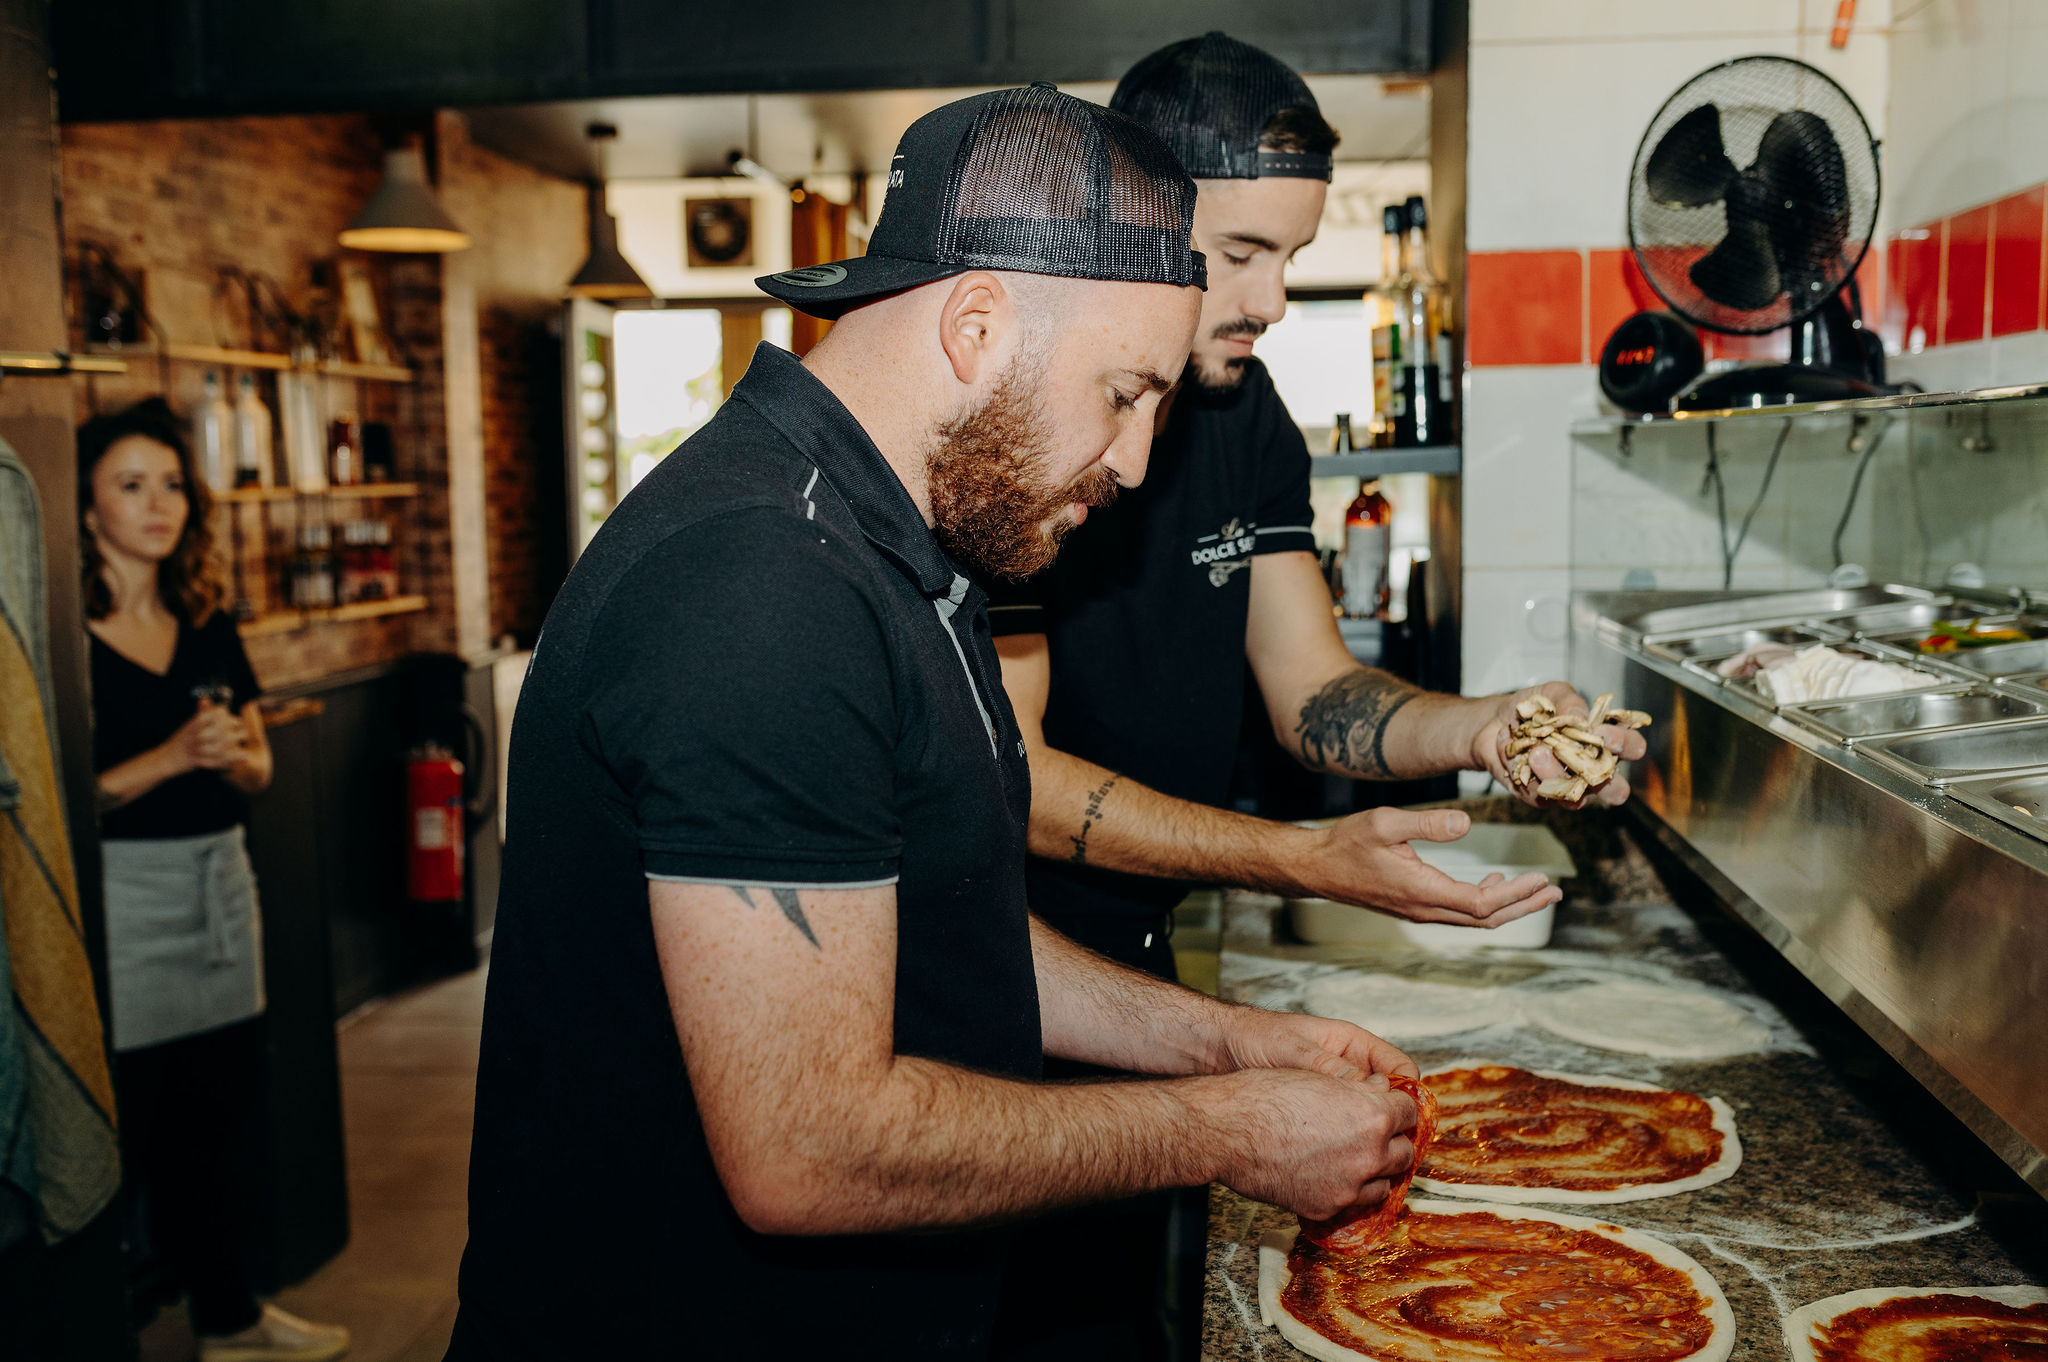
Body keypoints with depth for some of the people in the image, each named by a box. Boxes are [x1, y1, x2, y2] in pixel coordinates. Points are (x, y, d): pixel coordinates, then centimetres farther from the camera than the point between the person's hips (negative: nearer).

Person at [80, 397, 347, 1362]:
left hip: (219, 884, 6)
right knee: (135, 1137, -1)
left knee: (220, 1118, 15)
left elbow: (258, 767, 12)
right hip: (122, 900, -6)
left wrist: (234, 758, -10)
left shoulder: (208, 625, 10)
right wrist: (170, 759, -24)